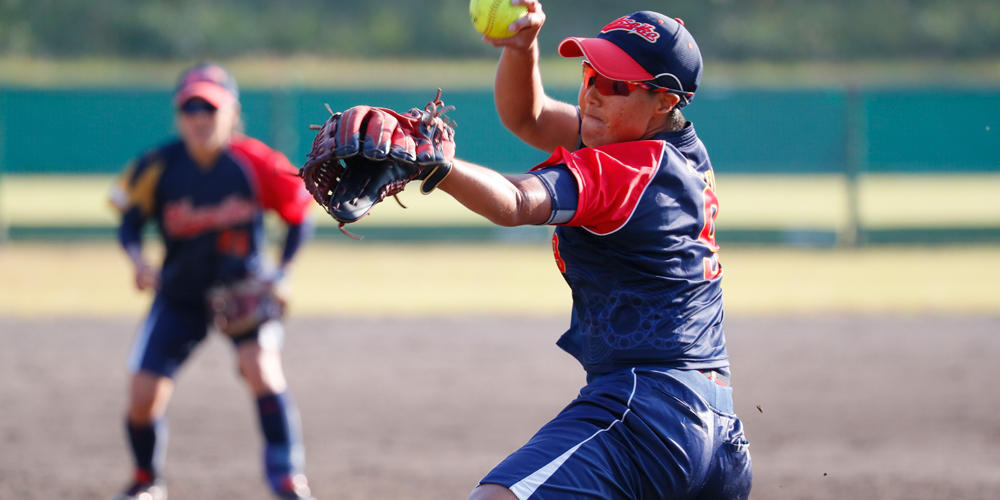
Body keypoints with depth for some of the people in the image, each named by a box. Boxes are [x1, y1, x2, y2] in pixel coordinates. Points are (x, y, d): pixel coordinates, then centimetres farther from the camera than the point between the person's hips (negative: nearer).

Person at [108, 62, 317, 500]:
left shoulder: (255, 164, -16)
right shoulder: (157, 167, -14)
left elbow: (299, 216, -4)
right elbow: (130, 221, -4)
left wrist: (280, 273, -14)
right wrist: (138, 261, -24)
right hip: (180, 295, 2)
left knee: (259, 362, -29)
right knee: (143, 396, -6)